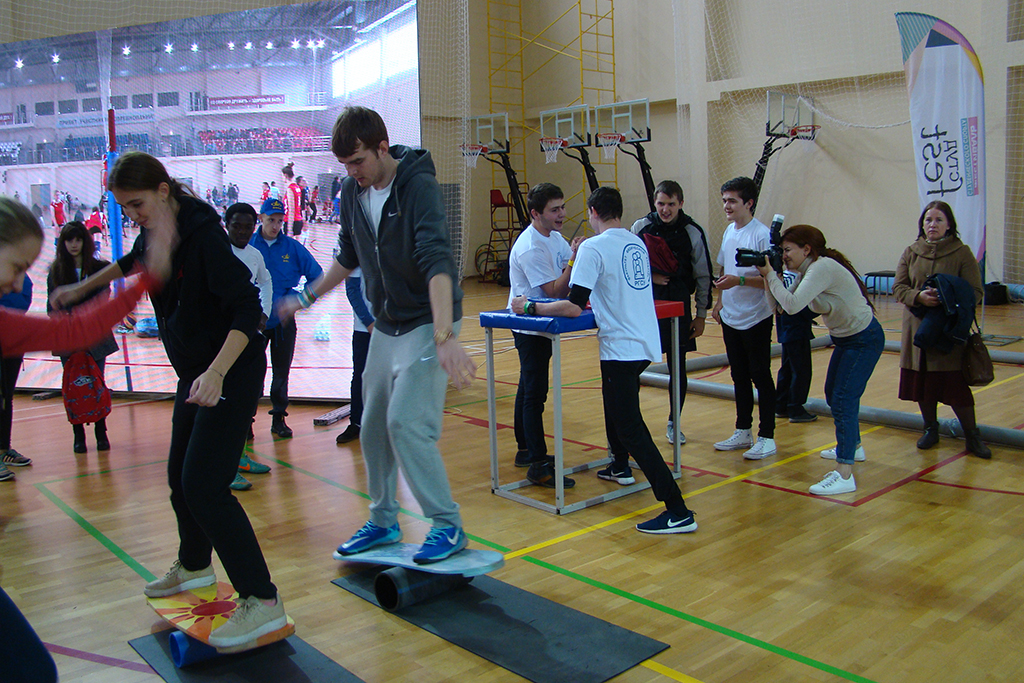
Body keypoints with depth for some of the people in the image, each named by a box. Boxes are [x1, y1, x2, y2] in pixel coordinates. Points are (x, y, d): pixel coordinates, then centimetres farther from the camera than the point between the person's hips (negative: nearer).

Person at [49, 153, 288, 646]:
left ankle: (262, 601, -10)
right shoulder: (153, 236, 6)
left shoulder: (203, 235, -20)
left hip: (232, 373, -9)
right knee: (181, 477, 18)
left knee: (204, 485, -15)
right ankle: (194, 567, 41)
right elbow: (131, 263, 31)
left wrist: (216, 374, -37)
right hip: (194, 373, 9)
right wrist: (82, 287, 43)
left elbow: (247, 308, -27)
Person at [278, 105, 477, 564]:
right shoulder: (352, 192, 2)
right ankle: (383, 522, 28)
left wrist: (445, 336, -43)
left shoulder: (419, 186, -20)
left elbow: (436, 262, -33)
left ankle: (448, 526, -2)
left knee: (406, 422, -17)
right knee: (373, 428, 11)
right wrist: (308, 297, 26)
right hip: (385, 326, 8)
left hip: (427, 323, -7)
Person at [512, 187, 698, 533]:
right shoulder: (637, 243, 12)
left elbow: (573, 307, -17)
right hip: (647, 343, 9)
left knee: (630, 428, -7)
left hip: (621, 348, -9)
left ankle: (678, 512, -10)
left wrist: (530, 307, -6)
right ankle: (620, 466, 51)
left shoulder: (593, 248, -12)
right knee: (615, 402, 31)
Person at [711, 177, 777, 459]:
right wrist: (719, 301, 13)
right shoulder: (729, 231, 8)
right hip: (730, 317, 8)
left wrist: (739, 281, -29)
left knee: (761, 377, 1)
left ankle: (767, 437, 9)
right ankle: (743, 432, 26)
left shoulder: (762, 235, -16)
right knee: (739, 377, 15)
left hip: (755, 319, -7)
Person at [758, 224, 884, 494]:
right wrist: (770, 276, -11)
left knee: (843, 400, -16)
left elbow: (792, 305, -35)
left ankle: (844, 474, -17)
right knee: (833, 394, 22)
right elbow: (777, 305, 0)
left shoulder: (823, 268, -25)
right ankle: (852, 445, 45)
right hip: (844, 338, 10)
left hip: (865, 339, -10)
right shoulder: (807, 271, 3)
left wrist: (770, 274, -26)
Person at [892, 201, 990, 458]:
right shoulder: (910, 253, 7)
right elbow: (898, 287, 2)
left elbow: (975, 292, -4)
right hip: (917, 328, 3)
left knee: (956, 383, -4)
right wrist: (919, 297, -19)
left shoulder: (962, 253, -1)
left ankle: (972, 435, 11)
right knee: (921, 382, 8)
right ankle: (930, 429, 27)